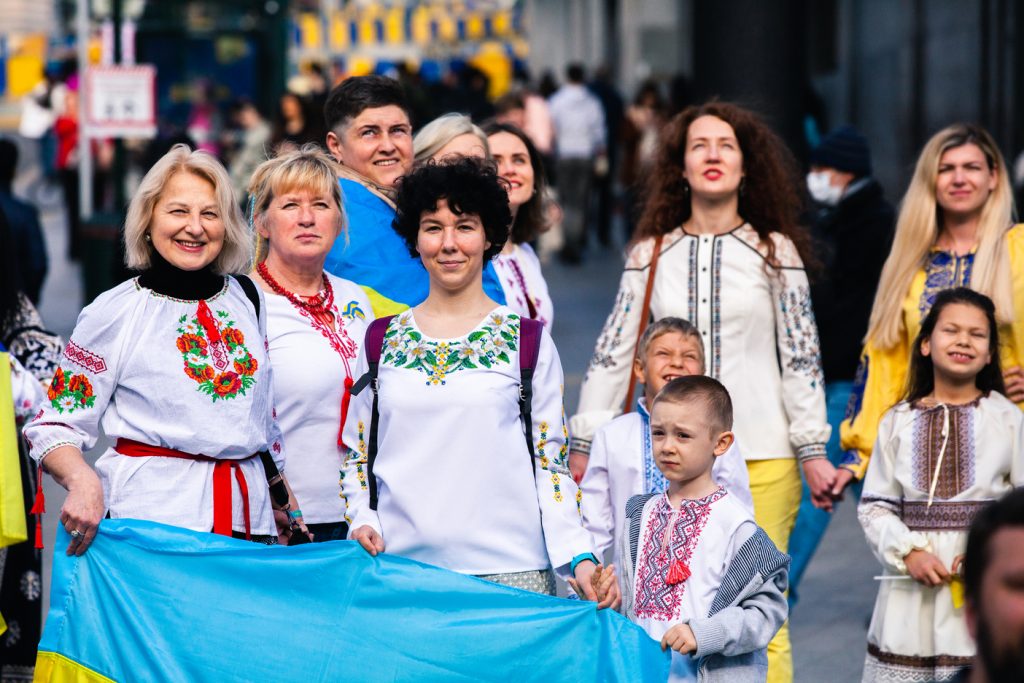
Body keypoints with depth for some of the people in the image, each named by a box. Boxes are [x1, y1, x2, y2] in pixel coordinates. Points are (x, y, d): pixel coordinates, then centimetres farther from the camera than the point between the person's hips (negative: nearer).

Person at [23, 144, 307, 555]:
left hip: (249, 518, 4)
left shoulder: (247, 299, 12)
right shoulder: (114, 313, -2)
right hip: (152, 516, -4)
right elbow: (55, 426, -2)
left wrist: (288, 505, 20)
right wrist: (83, 482, -22)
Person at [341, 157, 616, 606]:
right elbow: (356, 453, 16)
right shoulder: (381, 340, 11)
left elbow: (551, 462, 4)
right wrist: (362, 521, -2)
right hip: (401, 566, 2)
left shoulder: (528, 343, 5)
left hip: (508, 571, -2)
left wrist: (580, 558, -6)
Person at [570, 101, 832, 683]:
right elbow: (612, 353, 9)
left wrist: (813, 450, 1)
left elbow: (802, 356, 6)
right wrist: (585, 444, 6)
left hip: (761, 456, -1)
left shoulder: (775, 252, 6)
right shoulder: (652, 254, 8)